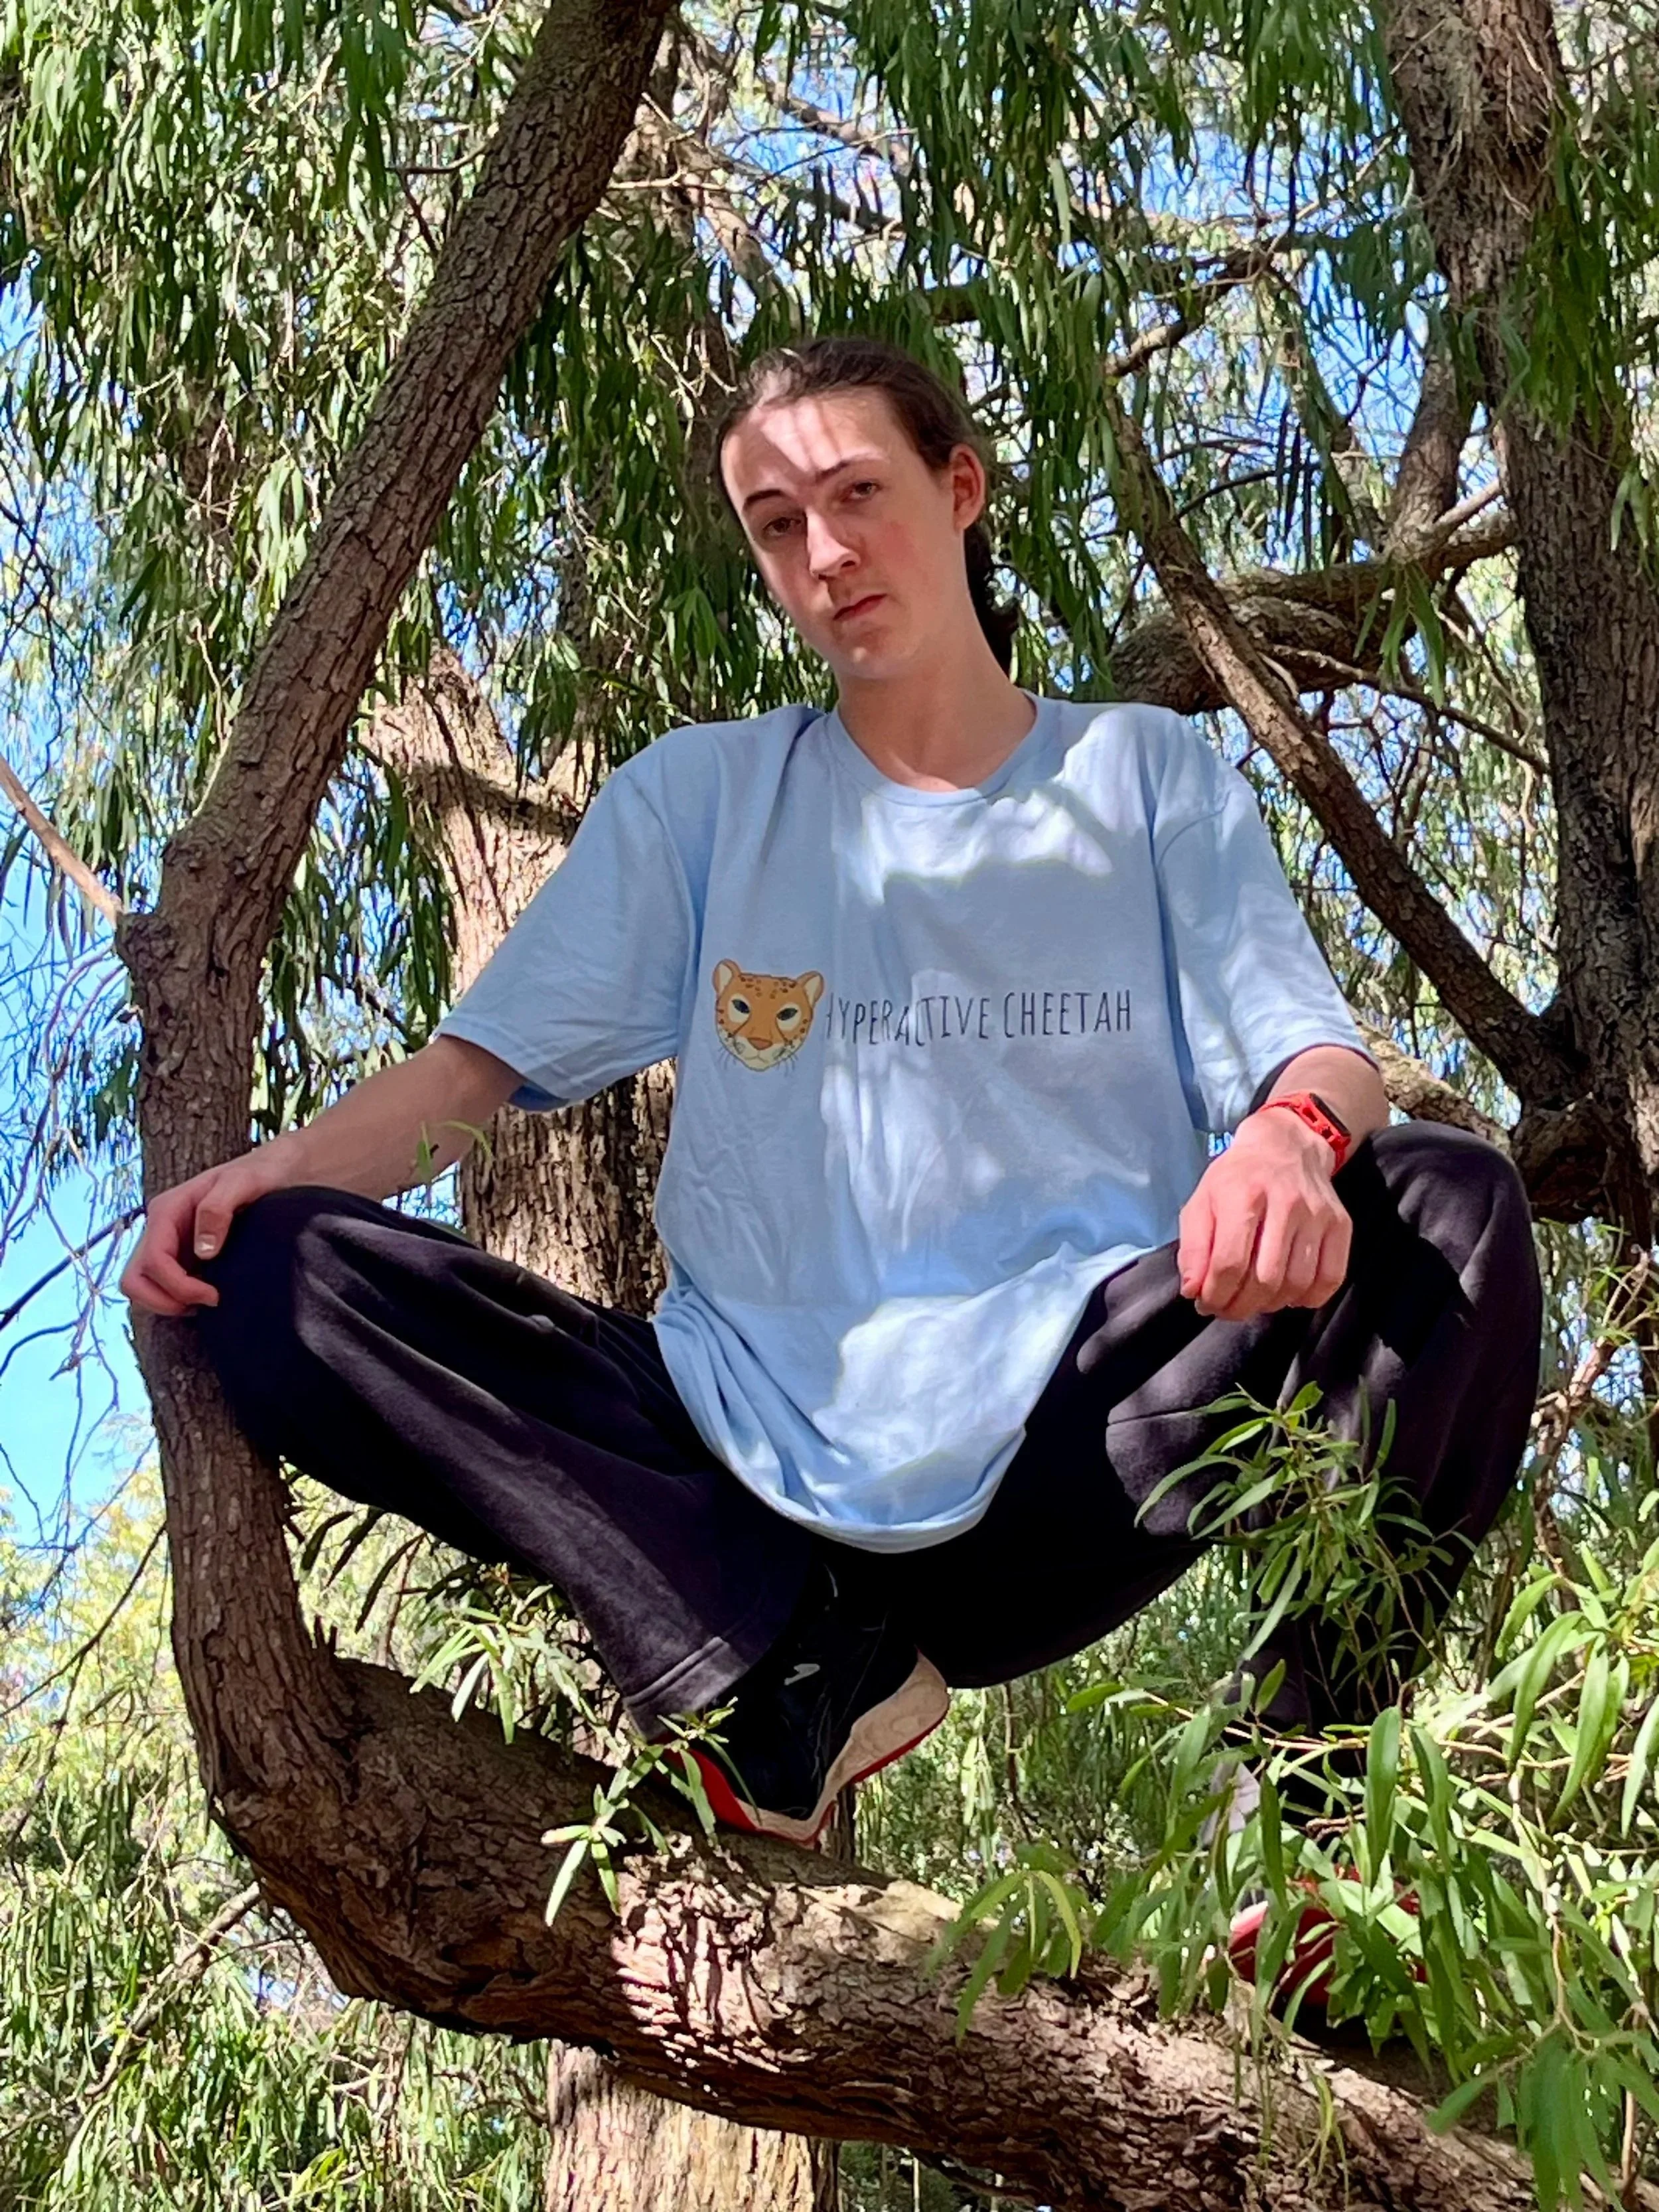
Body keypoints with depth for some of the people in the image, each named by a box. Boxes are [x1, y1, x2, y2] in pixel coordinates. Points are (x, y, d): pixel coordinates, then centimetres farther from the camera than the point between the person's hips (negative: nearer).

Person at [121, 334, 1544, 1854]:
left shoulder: (1152, 776, 15)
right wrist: (276, 1168, -11)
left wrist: (1295, 1134, -24)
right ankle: (787, 1677, -23)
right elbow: (486, 1062, 11)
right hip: (759, 1454, 1)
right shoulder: (695, 800, 18)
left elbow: (1315, 1055, 3)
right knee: (283, 1278, -20)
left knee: (1450, 1202, -26)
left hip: (1073, 1447, -1)